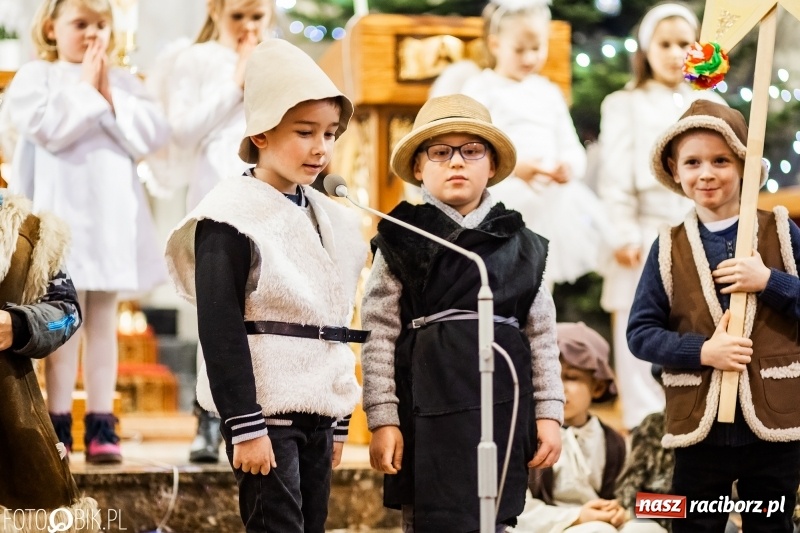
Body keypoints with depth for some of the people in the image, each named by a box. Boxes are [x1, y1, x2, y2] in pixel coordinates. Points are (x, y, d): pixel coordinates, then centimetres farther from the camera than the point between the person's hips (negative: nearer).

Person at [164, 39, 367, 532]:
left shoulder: (332, 219, 14)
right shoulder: (233, 217, -10)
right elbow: (221, 331, -15)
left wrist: (338, 423, 18)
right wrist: (246, 427, -19)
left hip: (318, 413, 7)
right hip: (265, 408, -7)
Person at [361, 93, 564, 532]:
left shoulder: (520, 245, 11)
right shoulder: (400, 242, 3)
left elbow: (542, 336, 12)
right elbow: (379, 337, 0)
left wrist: (549, 414, 6)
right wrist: (383, 419, -6)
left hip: (502, 410, 3)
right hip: (427, 411, -2)